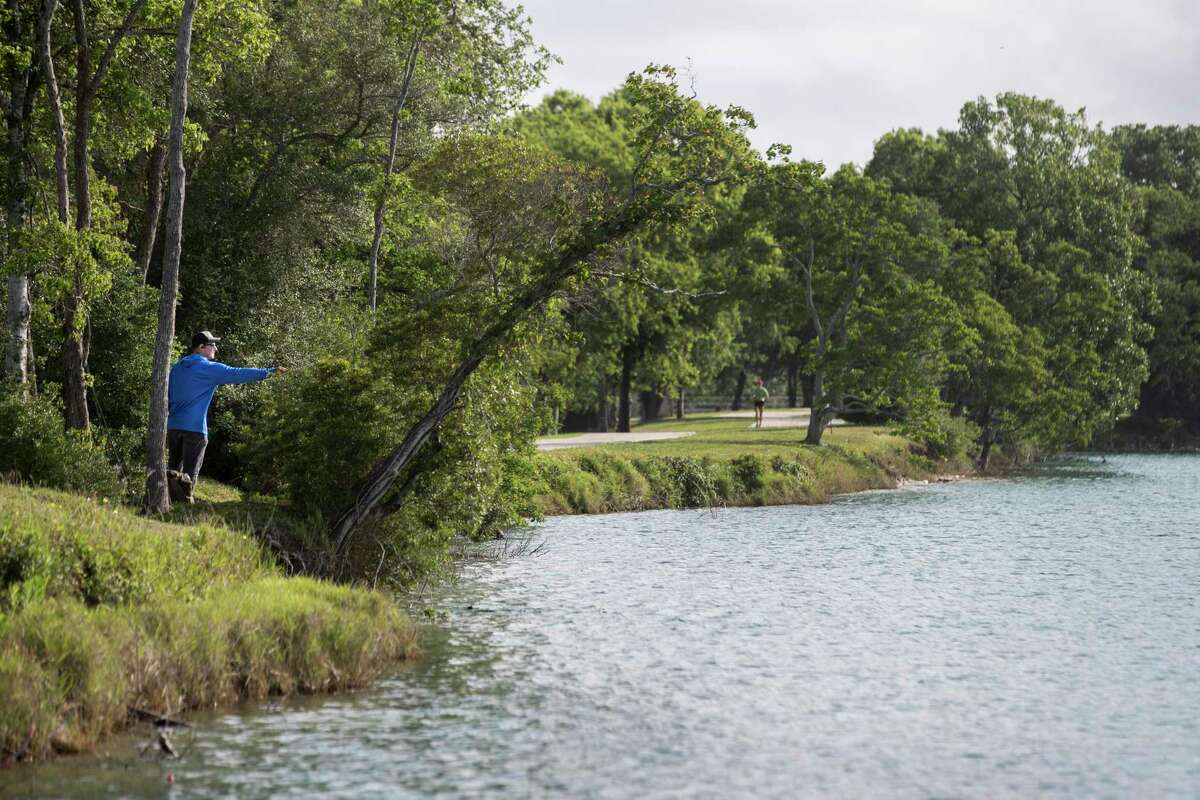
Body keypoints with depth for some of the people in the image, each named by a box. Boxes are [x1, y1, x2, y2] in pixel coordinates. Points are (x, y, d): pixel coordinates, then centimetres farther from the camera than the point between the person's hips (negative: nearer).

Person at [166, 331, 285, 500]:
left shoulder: (177, 367, 14)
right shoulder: (209, 368, -8)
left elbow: (168, 395, 19)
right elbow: (238, 374, -12)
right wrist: (269, 372, -9)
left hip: (174, 425, 6)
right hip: (194, 427, -6)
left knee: (174, 467, 13)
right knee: (190, 470, -1)